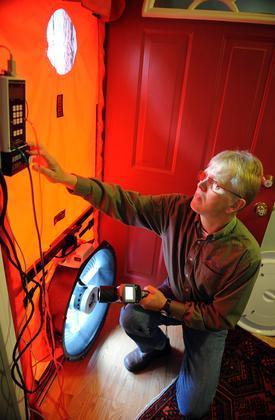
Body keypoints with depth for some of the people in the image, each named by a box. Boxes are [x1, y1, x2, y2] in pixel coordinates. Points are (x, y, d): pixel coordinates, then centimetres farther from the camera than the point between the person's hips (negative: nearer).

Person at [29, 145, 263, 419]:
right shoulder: (178, 209, -24)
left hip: (209, 320, -2)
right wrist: (68, 179, -36)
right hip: (173, 295, 3)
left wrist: (167, 306, -24)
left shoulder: (246, 254, -32)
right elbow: (124, 202, -26)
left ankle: (194, 355, 30)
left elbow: (221, 318, -21)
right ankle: (155, 347, 14)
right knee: (130, 317, -25)